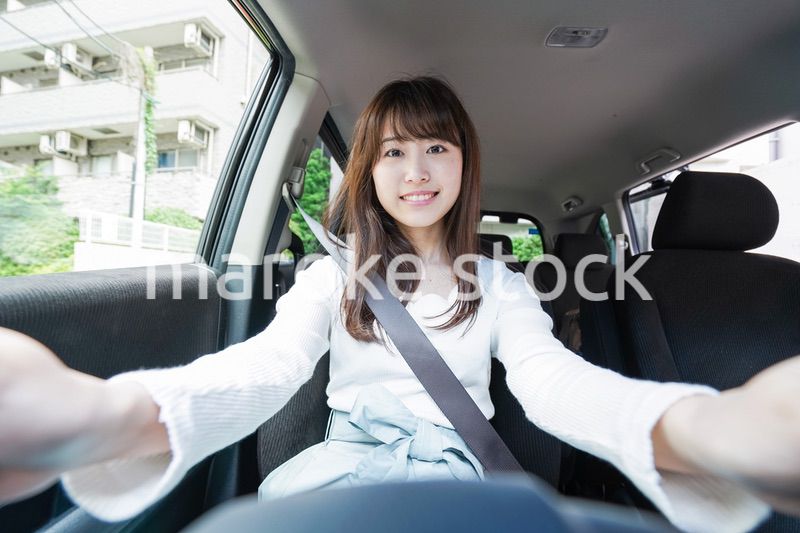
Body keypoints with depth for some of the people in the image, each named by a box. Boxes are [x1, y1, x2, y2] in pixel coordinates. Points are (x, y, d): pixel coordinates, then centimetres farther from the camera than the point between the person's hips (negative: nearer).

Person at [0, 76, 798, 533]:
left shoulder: (500, 286, 3)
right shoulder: (334, 277, 2)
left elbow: (552, 379, -14)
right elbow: (265, 364, -15)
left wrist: (701, 428, -39)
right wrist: (108, 413, -39)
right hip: (342, 457, 0)